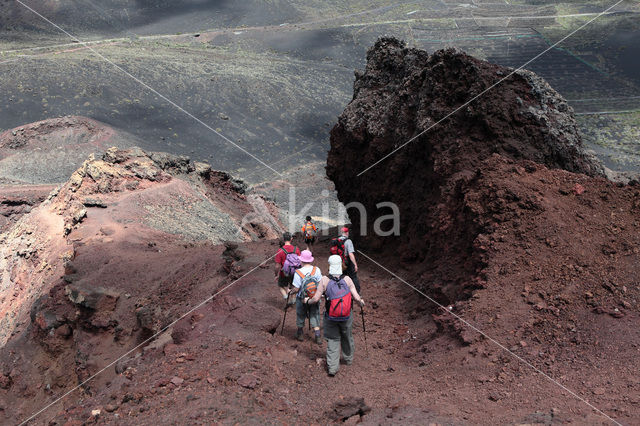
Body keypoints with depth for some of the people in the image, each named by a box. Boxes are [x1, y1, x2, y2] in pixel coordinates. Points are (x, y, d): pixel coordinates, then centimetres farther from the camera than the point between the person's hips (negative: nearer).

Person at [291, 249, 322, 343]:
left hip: (302, 299, -2)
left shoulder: (298, 273, -20)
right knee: (315, 316, 15)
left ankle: (300, 334, 35)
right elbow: (320, 284, -6)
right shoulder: (317, 270, -12)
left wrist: (291, 291, 4)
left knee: (301, 316, 19)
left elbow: (296, 289, -17)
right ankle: (317, 336, 12)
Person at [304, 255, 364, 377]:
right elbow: (357, 298, -9)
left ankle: (332, 367, 9)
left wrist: (307, 301, 10)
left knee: (333, 340, 12)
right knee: (347, 337, 23)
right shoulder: (347, 279, -10)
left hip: (331, 317, -1)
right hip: (346, 317, 1)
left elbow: (316, 299, -11)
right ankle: (349, 358, 44)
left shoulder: (324, 280, -13)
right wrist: (361, 302, 13)